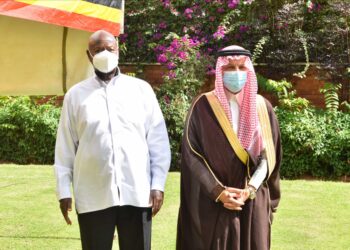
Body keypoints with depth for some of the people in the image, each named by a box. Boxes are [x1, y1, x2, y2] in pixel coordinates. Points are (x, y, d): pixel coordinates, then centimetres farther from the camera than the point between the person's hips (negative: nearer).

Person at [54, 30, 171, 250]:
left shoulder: (141, 89, 4)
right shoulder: (76, 95, 6)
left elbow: (158, 141, 4)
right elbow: (65, 146, 7)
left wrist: (158, 184, -1)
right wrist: (64, 189, 4)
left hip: (137, 193, 0)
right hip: (93, 196, 0)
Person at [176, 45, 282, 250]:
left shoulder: (262, 107, 5)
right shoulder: (203, 106, -2)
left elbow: (269, 154, 2)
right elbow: (191, 155, -6)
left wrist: (250, 189, -11)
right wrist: (217, 191, -14)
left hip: (253, 201, 2)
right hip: (210, 201, -2)